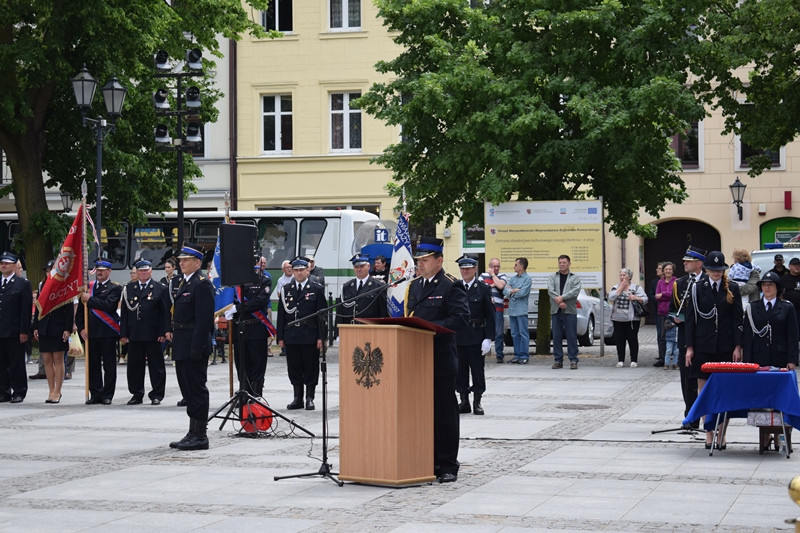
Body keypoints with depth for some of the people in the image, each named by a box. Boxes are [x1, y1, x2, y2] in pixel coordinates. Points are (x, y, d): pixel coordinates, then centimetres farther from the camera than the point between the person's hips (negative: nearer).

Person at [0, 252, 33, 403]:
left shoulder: (23, 284, 0)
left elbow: (26, 309, -5)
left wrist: (24, 331, -12)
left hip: (14, 332, -5)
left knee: (17, 363, 0)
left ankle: (19, 392, 7)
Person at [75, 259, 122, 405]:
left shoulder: (115, 288, 1)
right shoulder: (88, 287, 15)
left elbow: (109, 305, -17)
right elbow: (80, 310, 15)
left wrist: (90, 300, -12)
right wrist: (81, 327, 3)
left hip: (108, 333, -4)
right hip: (90, 332, 4)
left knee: (109, 366, 0)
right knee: (93, 365, 6)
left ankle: (107, 395, 6)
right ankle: (95, 394, 12)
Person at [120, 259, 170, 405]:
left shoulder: (160, 289, 3)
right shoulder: (128, 289, 12)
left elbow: (165, 312, -1)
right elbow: (124, 313, 10)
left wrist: (163, 333, -9)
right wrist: (123, 333, 4)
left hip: (153, 335, -3)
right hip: (134, 335, 3)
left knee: (156, 366, 2)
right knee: (134, 366, 6)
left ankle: (157, 395, 9)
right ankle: (137, 394, 15)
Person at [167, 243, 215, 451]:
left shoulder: (202, 284, -13)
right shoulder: (185, 283, 17)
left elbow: (204, 319, -19)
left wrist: (196, 347, -23)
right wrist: (173, 331, 15)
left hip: (194, 346, -10)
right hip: (183, 347, 10)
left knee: (197, 389, -5)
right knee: (188, 389, 13)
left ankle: (200, 436, -1)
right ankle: (193, 433, 20)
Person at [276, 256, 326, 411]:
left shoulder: (317, 289, 3)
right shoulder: (286, 290, 12)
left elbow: (321, 315, -1)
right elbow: (281, 315, 11)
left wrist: (320, 337, -7)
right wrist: (280, 337, 5)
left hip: (310, 336, -3)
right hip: (291, 336, 3)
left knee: (311, 369, 0)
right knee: (294, 369, 6)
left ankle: (309, 398, 8)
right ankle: (298, 398, 13)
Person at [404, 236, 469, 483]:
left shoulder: (451, 286, -5)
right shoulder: (414, 286, 17)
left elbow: (461, 318, -14)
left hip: (441, 359, -7)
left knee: (445, 413, -1)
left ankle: (448, 466, 5)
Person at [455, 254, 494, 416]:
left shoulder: (483, 289, 0)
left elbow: (490, 315, -1)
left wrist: (488, 338, -8)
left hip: (476, 337, -2)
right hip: (457, 337, 2)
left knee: (477, 370, 3)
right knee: (460, 370, 6)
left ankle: (477, 402, 10)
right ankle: (464, 401, 14)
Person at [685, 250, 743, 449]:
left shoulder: (732, 289, 4)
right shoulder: (697, 288, 3)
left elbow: (737, 319, 4)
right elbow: (690, 318, 4)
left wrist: (737, 346, -4)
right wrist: (689, 347, -2)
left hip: (725, 346, 0)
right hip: (703, 345, 0)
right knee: (704, 390, 1)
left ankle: (722, 434, 6)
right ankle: (709, 432, 8)